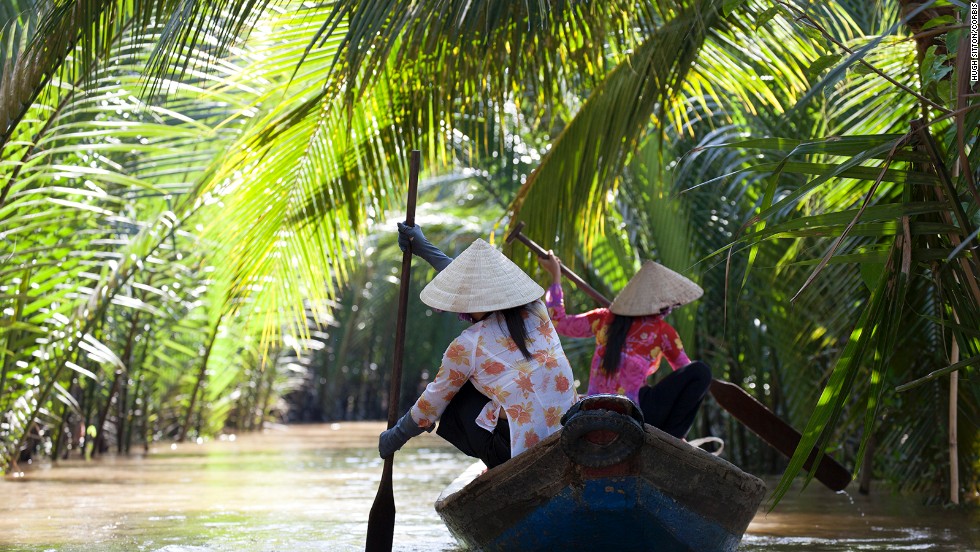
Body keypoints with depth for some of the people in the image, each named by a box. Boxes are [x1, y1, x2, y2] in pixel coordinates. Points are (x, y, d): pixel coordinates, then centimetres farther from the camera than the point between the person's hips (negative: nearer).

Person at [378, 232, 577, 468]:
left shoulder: (467, 346, -9)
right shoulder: (535, 310, 5)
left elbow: (434, 400, 7)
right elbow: (482, 281, 21)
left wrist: (397, 436, 26)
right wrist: (422, 247, 32)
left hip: (523, 444, -6)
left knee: (456, 399, 18)